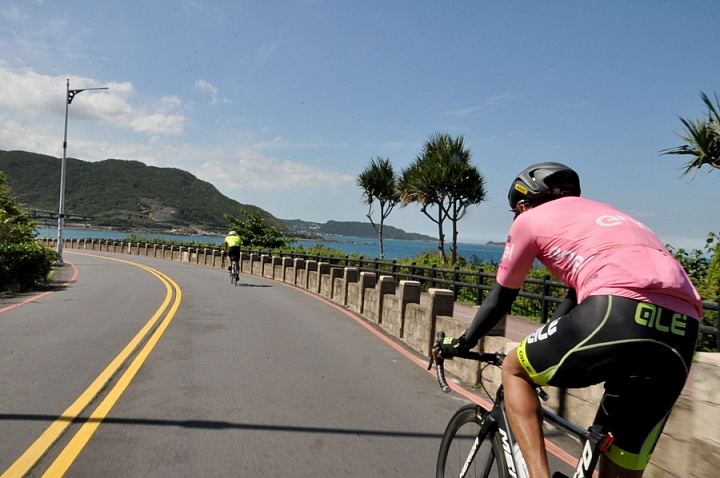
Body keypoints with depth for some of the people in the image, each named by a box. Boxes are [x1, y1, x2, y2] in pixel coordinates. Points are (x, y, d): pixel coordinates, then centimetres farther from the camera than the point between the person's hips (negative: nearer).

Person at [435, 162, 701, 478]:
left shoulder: (530, 219, 17)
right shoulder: (605, 217, 36)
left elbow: (500, 299, 22)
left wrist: (460, 344, 37)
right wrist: (543, 348, 52)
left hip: (618, 315, -7)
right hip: (681, 334, 7)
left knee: (514, 371, 19)